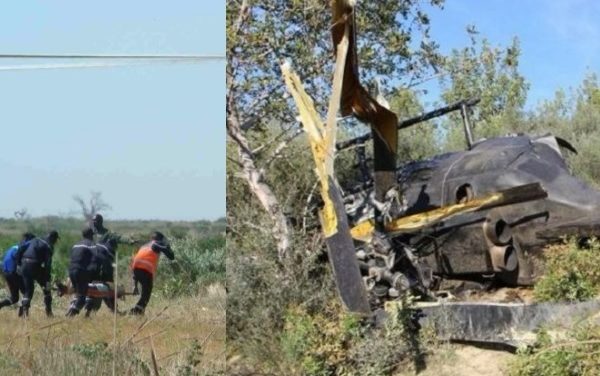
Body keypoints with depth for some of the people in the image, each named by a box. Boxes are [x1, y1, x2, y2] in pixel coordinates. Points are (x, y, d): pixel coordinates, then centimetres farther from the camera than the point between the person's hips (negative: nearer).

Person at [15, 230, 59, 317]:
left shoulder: (35, 240, 18)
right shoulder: (49, 246, 1)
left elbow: (20, 249, 12)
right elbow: (48, 263, -8)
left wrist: (18, 263, 15)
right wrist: (48, 279, -10)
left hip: (24, 265, 5)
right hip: (35, 266, -5)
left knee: (28, 289, 16)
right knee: (46, 288, 13)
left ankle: (24, 309, -1)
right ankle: (48, 312, 12)